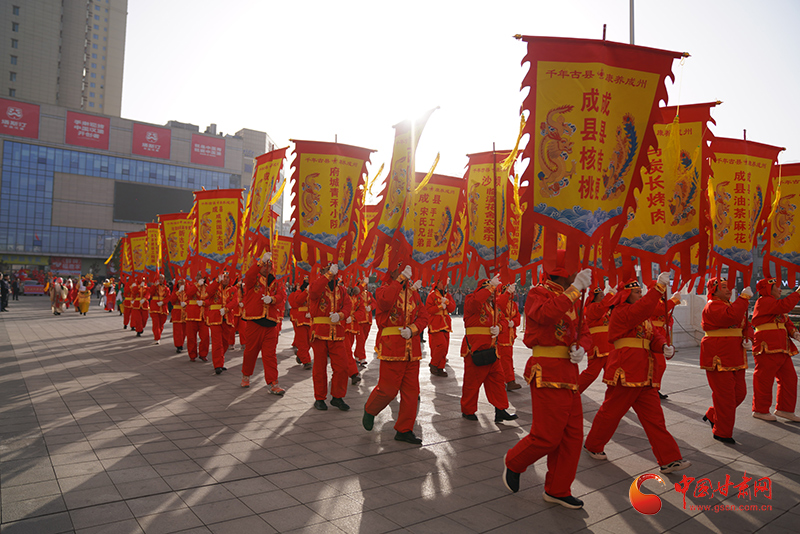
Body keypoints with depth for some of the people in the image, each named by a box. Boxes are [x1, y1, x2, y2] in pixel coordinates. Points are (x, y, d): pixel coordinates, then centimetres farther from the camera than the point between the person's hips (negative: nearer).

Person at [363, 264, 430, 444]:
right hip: (391, 347, -5)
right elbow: (385, 301, -27)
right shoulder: (384, 289, -2)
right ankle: (369, 411, 28)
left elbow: (424, 316, 9)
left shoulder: (413, 292, 14)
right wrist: (401, 279, -24)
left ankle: (404, 430, 19)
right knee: (388, 389, -3)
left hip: (412, 347, 6)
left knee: (411, 390, 7)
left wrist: (412, 329, -10)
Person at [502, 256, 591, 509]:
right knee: (547, 435, -5)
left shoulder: (570, 298, 16)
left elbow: (583, 332, 17)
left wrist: (580, 347, -6)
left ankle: (557, 490, 25)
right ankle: (513, 463, 23)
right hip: (547, 372, -9)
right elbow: (545, 315, -32)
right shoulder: (538, 294, -9)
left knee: (572, 435, 11)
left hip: (569, 373, 9)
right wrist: (575, 289, -29)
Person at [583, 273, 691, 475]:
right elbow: (643, 308, -27)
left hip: (644, 373, 9)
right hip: (625, 371, -8)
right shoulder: (621, 312, -8)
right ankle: (592, 445, 23)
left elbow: (654, 336, 7)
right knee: (611, 412, 4)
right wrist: (659, 287, -26)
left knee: (654, 417, 6)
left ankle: (668, 460, 8)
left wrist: (664, 346, -15)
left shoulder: (643, 318, 21)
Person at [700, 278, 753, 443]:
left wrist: (748, 339, 0)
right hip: (718, 357, -9)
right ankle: (722, 433, 9)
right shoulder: (712, 306, -12)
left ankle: (712, 415, 32)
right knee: (725, 396, -4)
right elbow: (731, 317, -30)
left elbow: (745, 326, 21)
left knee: (739, 392, 12)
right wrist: (744, 298, -24)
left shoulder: (732, 305, 17)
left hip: (735, 358, 9)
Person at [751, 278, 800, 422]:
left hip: (781, 348, 10)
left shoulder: (774, 303, 24)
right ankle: (760, 410, 7)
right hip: (767, 347, -10)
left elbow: (786, 321, 20)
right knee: (765, 378, -3)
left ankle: (784, 409, 18)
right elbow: (784, 306, -23)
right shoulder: (764, 302, -8)